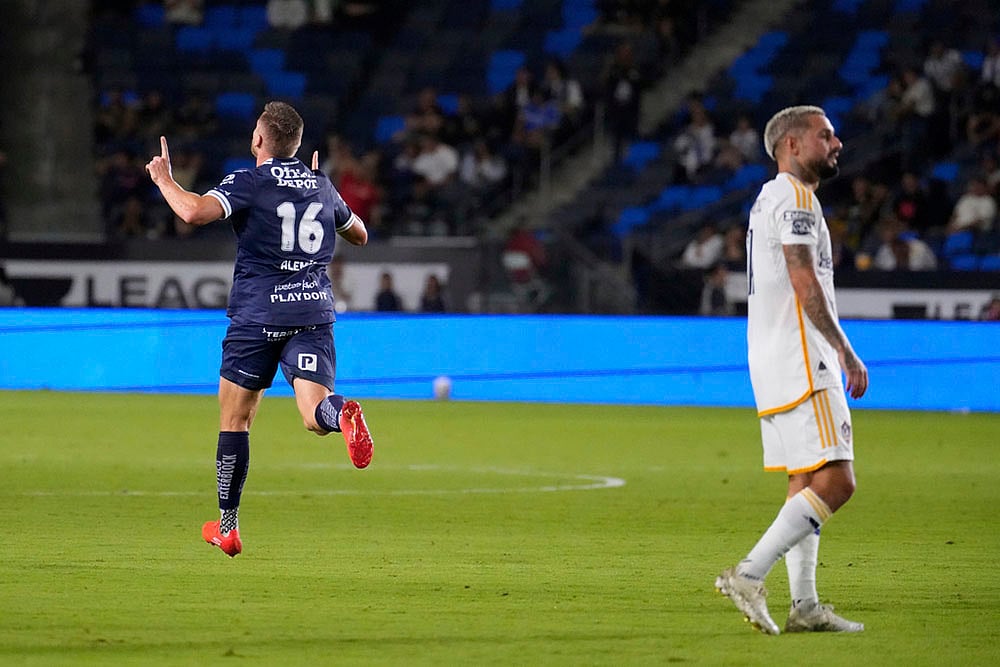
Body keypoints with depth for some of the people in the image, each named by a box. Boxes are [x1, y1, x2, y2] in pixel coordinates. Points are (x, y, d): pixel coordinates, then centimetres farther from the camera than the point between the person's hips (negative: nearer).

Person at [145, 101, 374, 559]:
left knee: (235, 419, 9)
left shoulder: (248, 183, -5)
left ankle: (227, 527, 14)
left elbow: (196, 212, -22)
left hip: (258, 314, -3)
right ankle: (342, 413, -45)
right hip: (315, 312, 3)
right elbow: (359, 234, 29)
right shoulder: (321, 185, 12)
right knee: (314, 415, -7)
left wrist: (164, 180, -3)